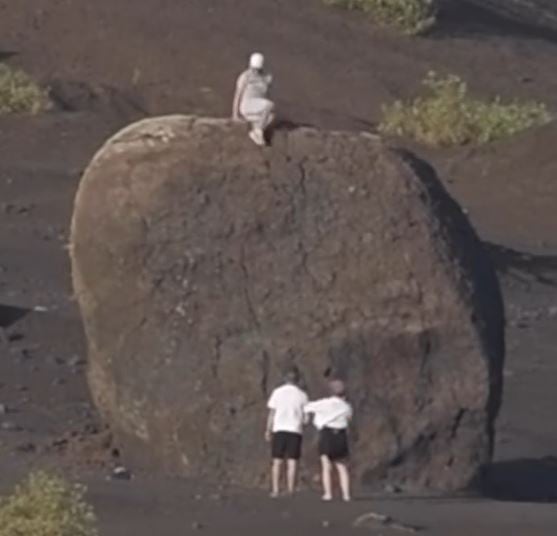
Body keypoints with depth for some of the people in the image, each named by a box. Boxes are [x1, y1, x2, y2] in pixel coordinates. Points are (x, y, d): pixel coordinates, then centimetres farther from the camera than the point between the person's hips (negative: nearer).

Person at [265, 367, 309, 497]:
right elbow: (305, 417, 2)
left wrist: (268, 430, 6)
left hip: (279, 429, 0)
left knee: (277, 462, 4)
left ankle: (275, 490, -2)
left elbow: (272, 413, 1)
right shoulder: (302, 396, 2)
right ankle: (290, 490, -6)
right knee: (292, 462, 0)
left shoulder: (277, 392, 2)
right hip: (295, 431, 0)